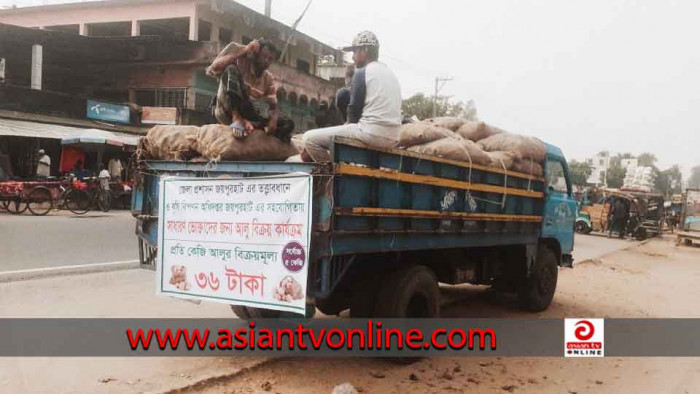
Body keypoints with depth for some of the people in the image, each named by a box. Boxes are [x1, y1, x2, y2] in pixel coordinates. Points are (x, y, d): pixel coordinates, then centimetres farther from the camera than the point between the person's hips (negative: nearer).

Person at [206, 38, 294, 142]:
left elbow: (273, 106, 1)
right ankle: (237, 119, -36)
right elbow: (215, 67, -20)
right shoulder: (241, 62, -2)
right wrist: (243, 51, -18)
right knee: (231, 69, -26)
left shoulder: (268, 79, 10)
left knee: (287, 123, -12)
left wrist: (274, 119, -23)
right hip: (227, 111, -4)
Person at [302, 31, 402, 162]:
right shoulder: (391, 74, 20)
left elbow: (354, 110, -5)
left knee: (310, 138, -4)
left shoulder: (362, 73, -4)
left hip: (371, 133, -9)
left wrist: (349, 125, 15)